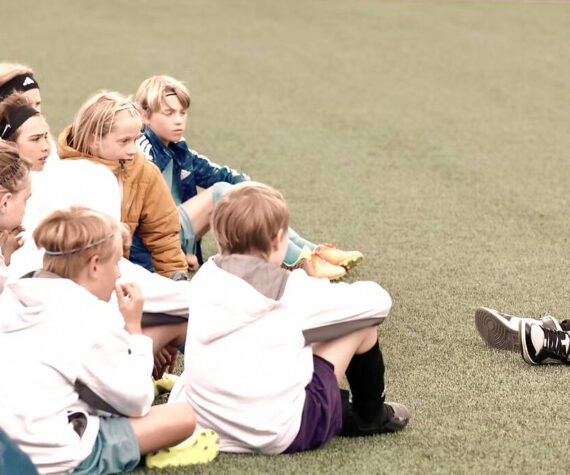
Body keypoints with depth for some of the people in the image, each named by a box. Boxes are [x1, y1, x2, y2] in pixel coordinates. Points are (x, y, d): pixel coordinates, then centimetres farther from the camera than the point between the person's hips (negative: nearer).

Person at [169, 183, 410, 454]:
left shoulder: (204, 277, 3)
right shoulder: (291, 292, -11)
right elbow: (377, 301, -3)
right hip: (278, 437, -6)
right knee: (362, 322, 7)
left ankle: (343, 411, 38)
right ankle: (370, 417, 29)